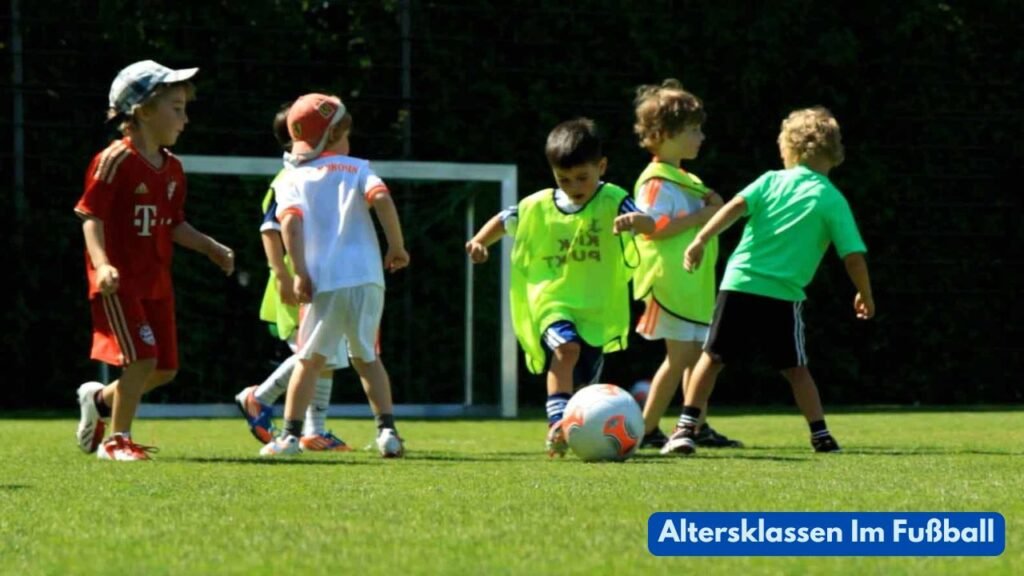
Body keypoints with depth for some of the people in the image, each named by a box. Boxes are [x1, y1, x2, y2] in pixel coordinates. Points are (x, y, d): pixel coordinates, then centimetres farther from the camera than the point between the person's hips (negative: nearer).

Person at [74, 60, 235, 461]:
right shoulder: (115, 161, -13)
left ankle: (101, 399, 31)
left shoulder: (171, 168, 12)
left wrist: (211, 248, 10)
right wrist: (101, 264, -29)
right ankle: (117, 440, -1)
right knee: (142, 359, -15)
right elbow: (91, 216, -16)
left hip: (156, 283, 8)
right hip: (119, 282, -8)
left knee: (166, 368, 8)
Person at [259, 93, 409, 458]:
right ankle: (387, 430, 7)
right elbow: (381, 199, -7)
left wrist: (299, 273, -10)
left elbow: (290, 221, -8)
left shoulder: (292, 180, 10)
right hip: (367, 277, 1)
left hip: (324, 283, -1)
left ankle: (291, 434, 4)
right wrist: (397, 247, 1)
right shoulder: (357, 169, 11)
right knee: (366, 357, 16)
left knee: (310, 360, 10)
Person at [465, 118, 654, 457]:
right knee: (566, 348, -32)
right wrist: (479, 241, -2)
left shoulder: (613, 201, -7)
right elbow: (504, 221, 17)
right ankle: (557, 421, -40)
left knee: (585, 382, 11)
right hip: (552, 301, -1)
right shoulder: (539, 206, 0)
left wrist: (636, 220, -48)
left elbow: (649, 225, -24)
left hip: (599, 310, 1)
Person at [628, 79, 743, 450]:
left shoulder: (687, 181, 19)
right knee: (679, 355, -9)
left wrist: (715, 207, 7)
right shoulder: (656, 181, -11)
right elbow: (653, 227, -22)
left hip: (695, 283, 10)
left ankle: (698, 427, 16)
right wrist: (699, 216, -19)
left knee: (697, 354, 10)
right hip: (670, 281, -10)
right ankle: (646, 429, -4)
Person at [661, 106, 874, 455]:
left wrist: (702, 239, -14)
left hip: (738, 285, 1)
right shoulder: (832, 200, 3)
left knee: (712, 358, 8)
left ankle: (686, 430, 2)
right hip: (784, 296, -1)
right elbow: (854, 257, -1)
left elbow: (736, 206, -10)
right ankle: (821, 436, 8)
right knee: (795, 369, 13)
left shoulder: (772, 181, 7)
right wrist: (865, 296, 14)